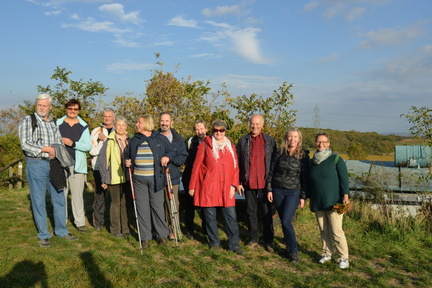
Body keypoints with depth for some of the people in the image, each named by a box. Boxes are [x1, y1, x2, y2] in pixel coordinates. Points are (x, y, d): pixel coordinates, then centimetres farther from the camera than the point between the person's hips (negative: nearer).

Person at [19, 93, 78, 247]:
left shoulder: (54, 123, 12)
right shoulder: (27, 121, -2)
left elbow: (60, 144, 10)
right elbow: (25, 144, -11)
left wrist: (56, 152, -10)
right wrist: (47, 149, -13)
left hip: (54, 164, 5)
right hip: (36, 165, -4)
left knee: (59, 198, 8)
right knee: (38, 200, 3)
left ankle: (61, 230, 22)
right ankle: (43, 235, 15)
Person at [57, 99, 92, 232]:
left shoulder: (83, 126, 6)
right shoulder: (57, 124, 6)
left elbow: (88, 146, -1)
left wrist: (72, 143, -12)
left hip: (77, 165, 0)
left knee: (77, 194, 1)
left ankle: (80, 222, 11)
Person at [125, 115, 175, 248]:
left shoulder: (160, 138, 3)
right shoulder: (134, 140, 12)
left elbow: (172, 151, 8)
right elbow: (127, 154, 23)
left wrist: (167, 157, -12)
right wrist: (127, 161, 3)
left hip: (155, 179, -2)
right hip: (139, 179, 3)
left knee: (158, 206, 3)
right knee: (142, 208, 4)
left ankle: (163, 235, 17)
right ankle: (145, 237, 14)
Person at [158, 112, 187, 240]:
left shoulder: (178, 139, 8)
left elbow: (183, 158, 1)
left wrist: (169, 158, -14)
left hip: (172, 177, 0)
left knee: (172, 205, 0)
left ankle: (173, 230, 13)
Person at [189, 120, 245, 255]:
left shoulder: (231, 146, 11)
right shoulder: (205, 145, 1)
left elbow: (235, 167, 10)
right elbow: (196, 167, 2)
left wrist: (233, 185, -1)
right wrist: (192, 186, 1)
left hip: (226, 188, 2)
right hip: (209, 188, -2)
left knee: (231, 216, 1)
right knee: (210, 217, 6)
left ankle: (234, 244, 12)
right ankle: (214, 242, 23)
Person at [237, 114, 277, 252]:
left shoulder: (269, 141, 4)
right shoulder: (243, 141, 6)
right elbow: (238, 163, 6)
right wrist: (238, 182, 1)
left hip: (264, 183, -1)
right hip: (248, 183, 1)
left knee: (267, 213, 4)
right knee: (251, 212, 10)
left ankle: (268, 241, 15)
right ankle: (253, 239, 23)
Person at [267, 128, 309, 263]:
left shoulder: (303, 155, -4)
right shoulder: (280, 153, 1)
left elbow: (305, 177, -2)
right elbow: (271, 171, 5)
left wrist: (303, 196, -4)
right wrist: (269, 189, 1)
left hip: (294, 192, -3)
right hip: (278, 191, 3)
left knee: (286, 221, -12)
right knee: (283, 221, 9)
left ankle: (294, 250, 4)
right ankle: (289, 247, 24)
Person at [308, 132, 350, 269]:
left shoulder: (336, 159, -5)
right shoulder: (313, 161, 11)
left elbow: (344, 179, -9)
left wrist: (345, 195, -19)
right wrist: (310, 198, 19)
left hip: (333, 202, -5)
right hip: (317, 203, 5)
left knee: (336, 231, -6)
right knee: (323, 230, 11)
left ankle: (343, 258, 6)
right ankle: (327, 253, 24)